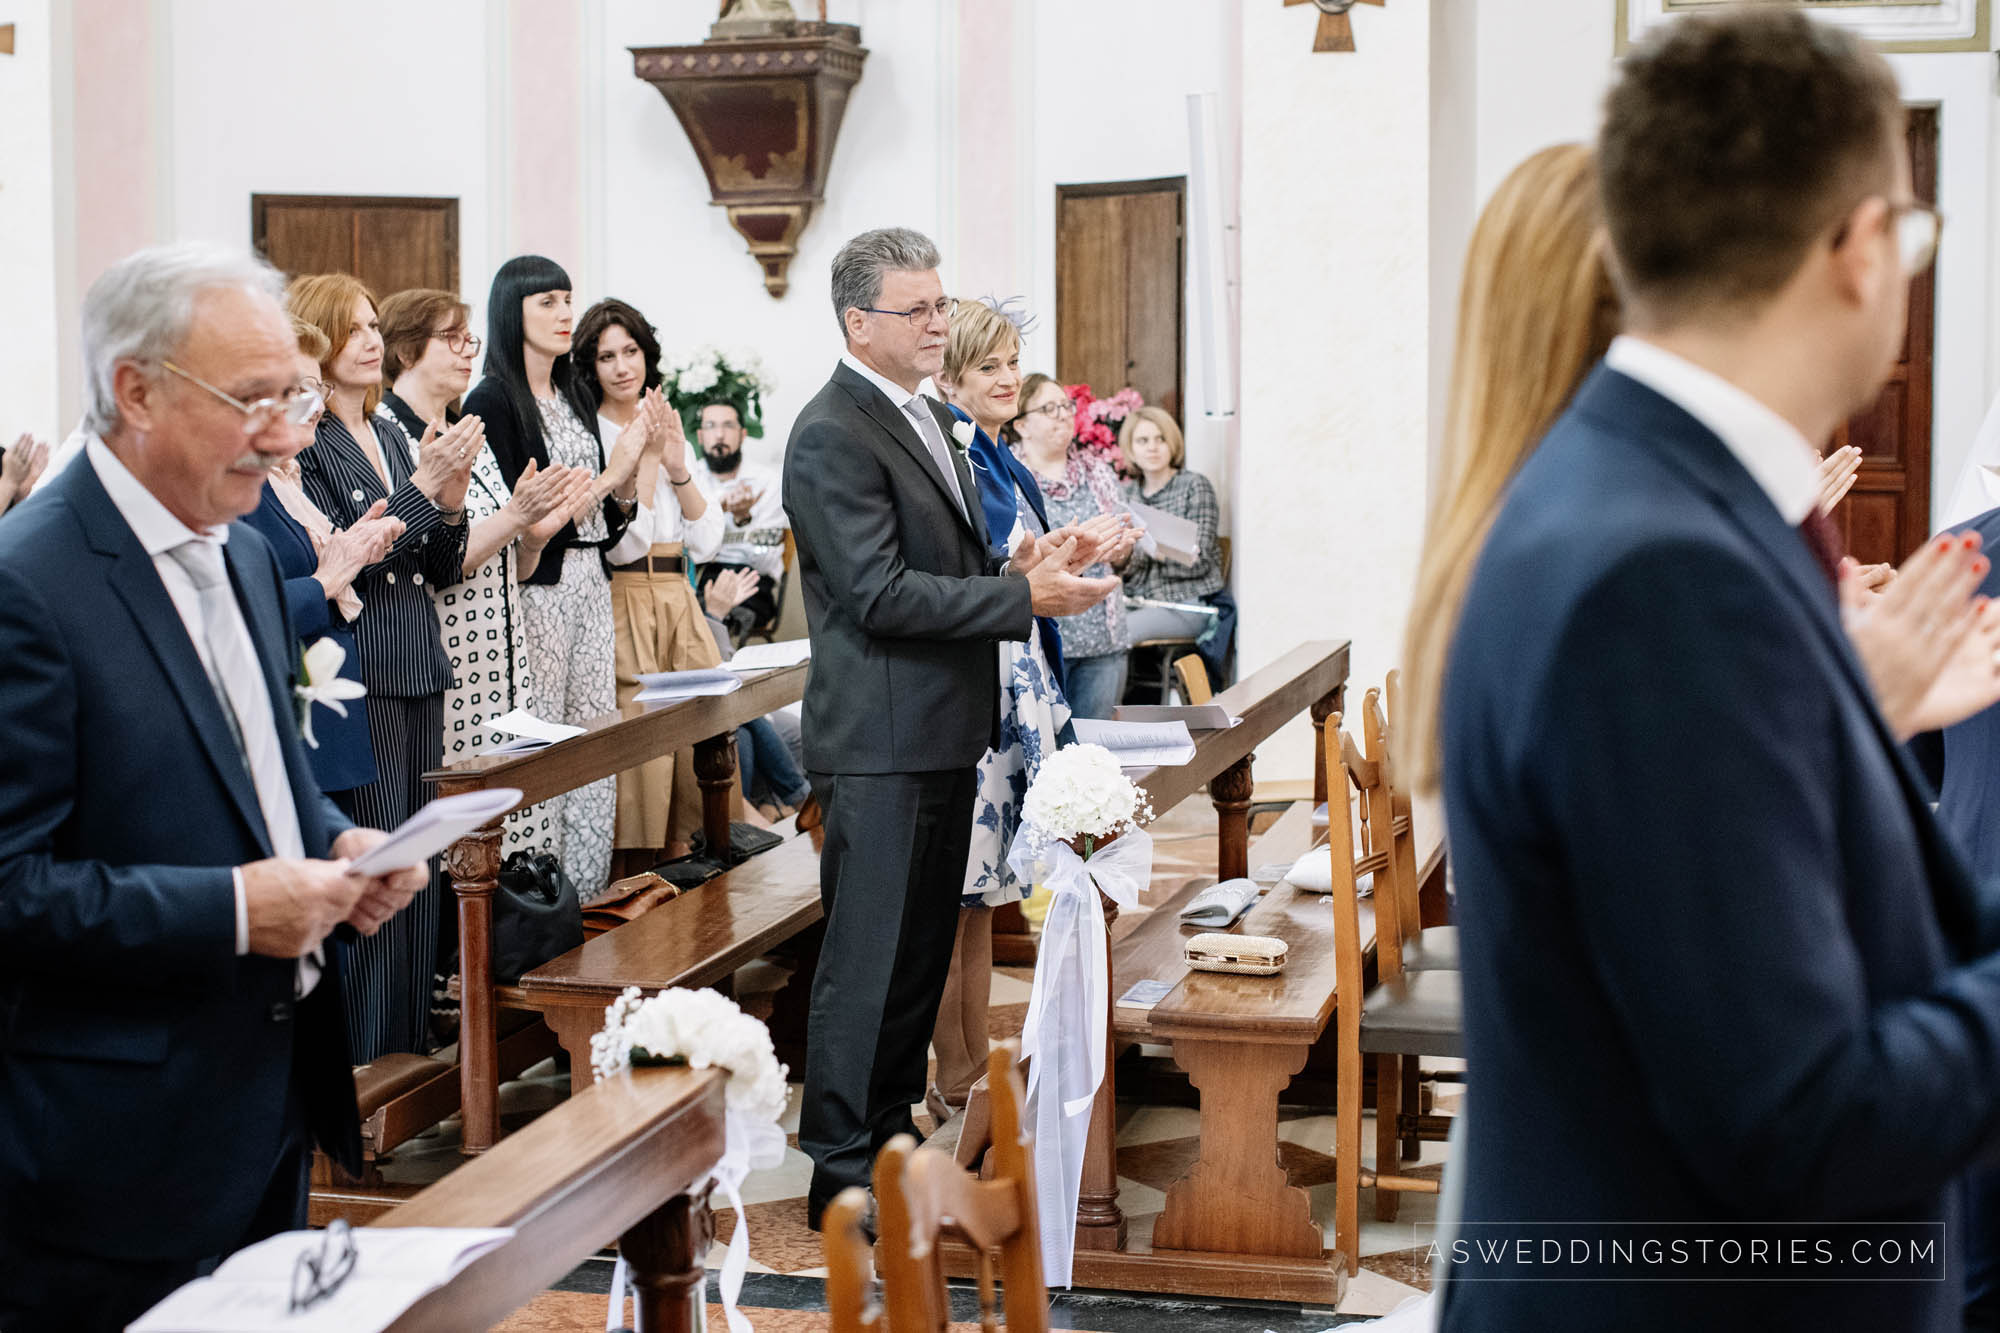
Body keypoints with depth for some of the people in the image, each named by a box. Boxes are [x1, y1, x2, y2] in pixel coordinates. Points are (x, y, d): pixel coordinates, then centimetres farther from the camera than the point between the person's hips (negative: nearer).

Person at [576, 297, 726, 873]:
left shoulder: (668, 430, 15)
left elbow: (705, 541, 8)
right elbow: (619, 543, -13)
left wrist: (678, 467, -5)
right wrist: (645, 460, -12)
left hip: (679, 603, 6)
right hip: (621, 604, -6)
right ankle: (628, 887, -2)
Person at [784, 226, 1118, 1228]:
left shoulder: (925, 415, 16)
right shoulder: (832, 437, -15)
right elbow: (882, 593, -21)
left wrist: (1016, 565, 4)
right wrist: (1025, 599, -20)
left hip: (944, 734, 10)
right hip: (880, 741, -10)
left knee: (921, 953, 16)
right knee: (865, 959, -4)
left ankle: (892, 1136, 27)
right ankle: (841, 1174, 4)